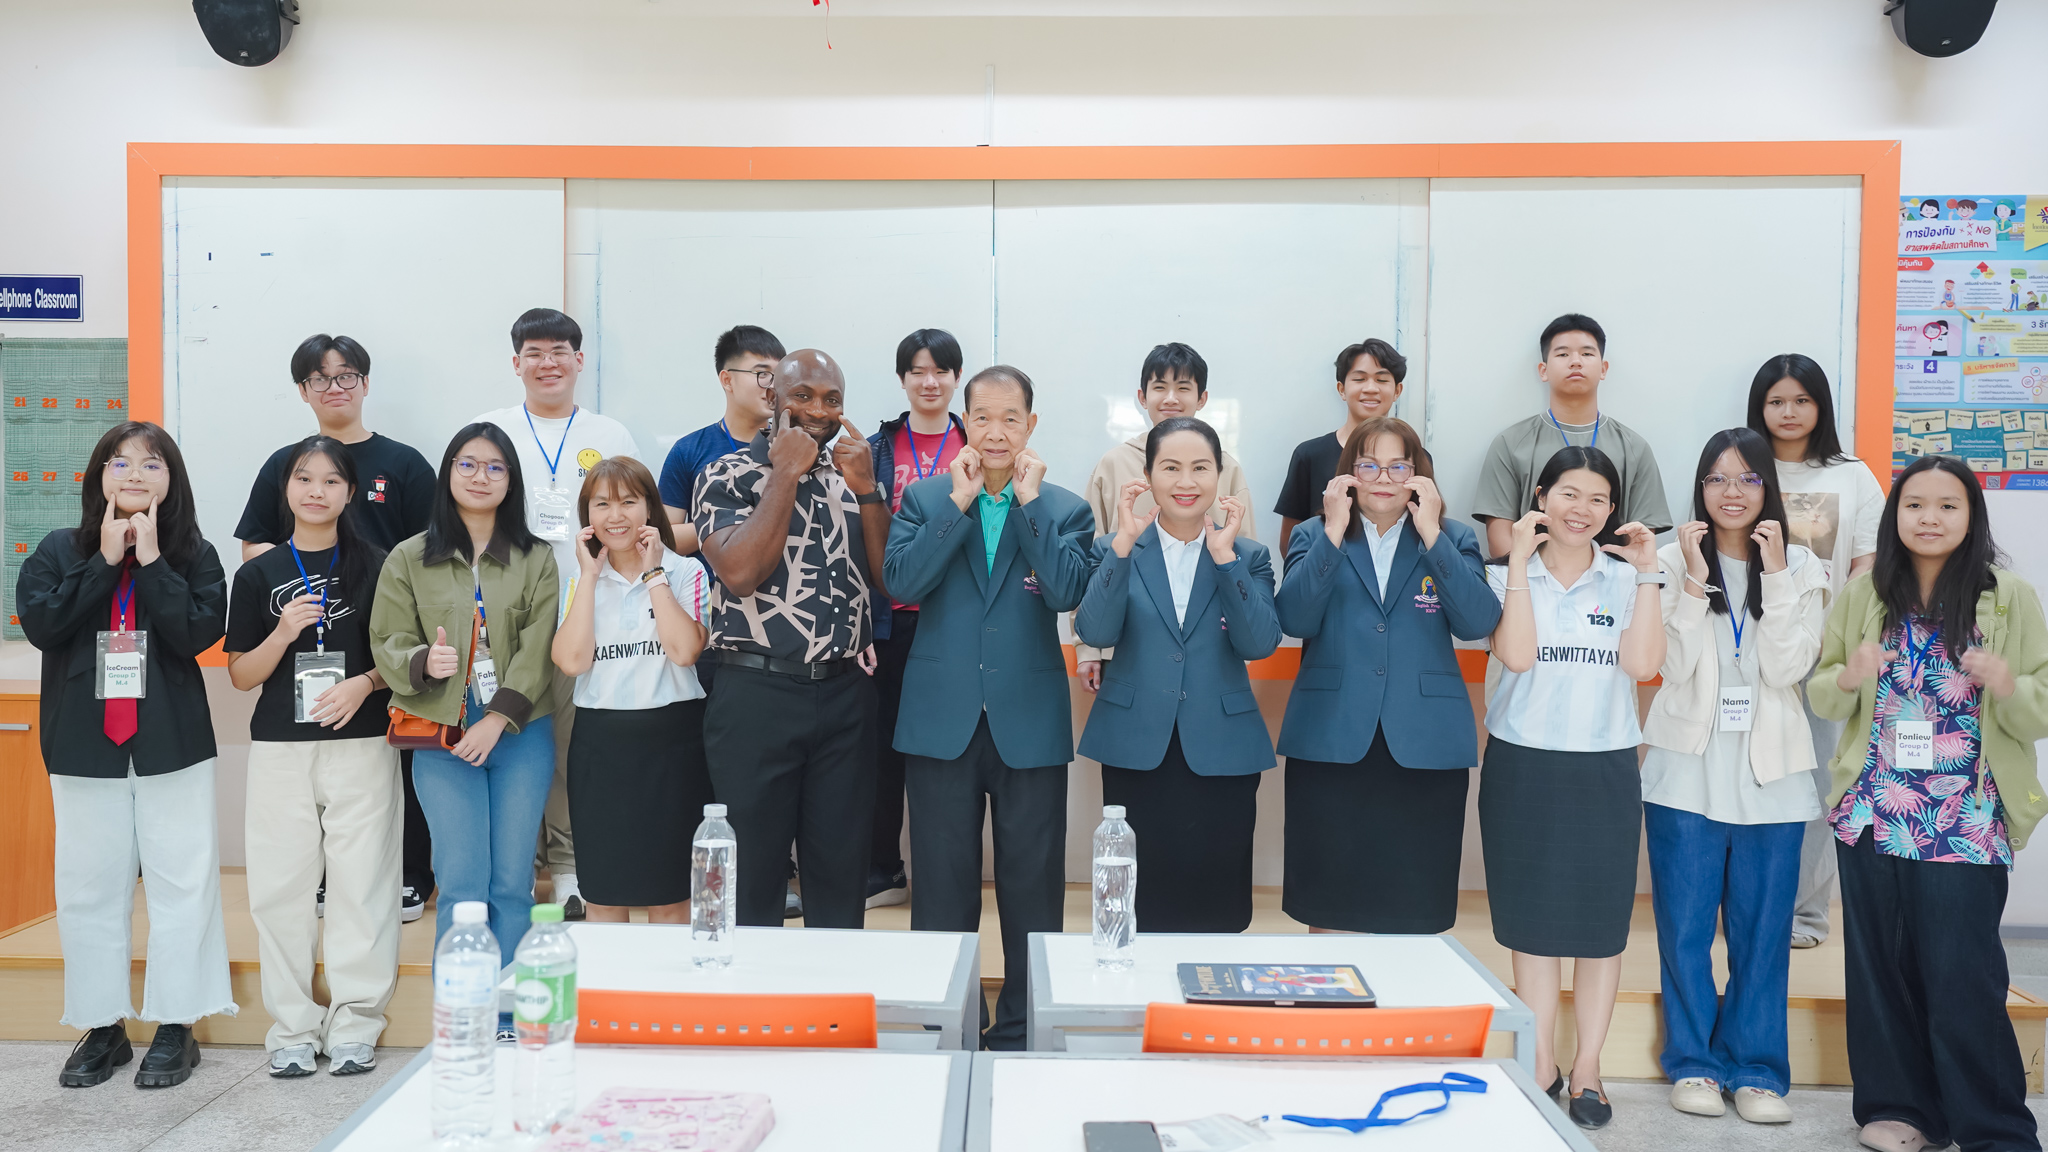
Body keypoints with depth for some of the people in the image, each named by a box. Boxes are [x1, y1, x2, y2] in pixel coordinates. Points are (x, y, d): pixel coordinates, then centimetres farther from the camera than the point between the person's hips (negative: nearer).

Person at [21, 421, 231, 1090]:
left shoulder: (195, 556, 2)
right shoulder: (59, 551, 6)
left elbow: (198, 632, -13)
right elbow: (39, 622, -9)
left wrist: (150, 559, -13)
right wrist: (106, 560, -11)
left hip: (172, 745, -1)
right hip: (84, 746, 2)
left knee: (180, 880, 1)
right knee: (90, 885, 8)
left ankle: (175, 1026, 12)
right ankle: (102, 1026, 21)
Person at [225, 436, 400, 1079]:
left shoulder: (376, 568, 5)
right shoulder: (259, 574, 7)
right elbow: (240, 674, 6)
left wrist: (364, 682, -12)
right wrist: (285, 631, -10)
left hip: (361, 743, -1)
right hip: (280, 748, 1)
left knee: (361, 881, -1)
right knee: (282, 884, 3)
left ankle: (354, 1023, 10)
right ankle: (293, 1026, 15)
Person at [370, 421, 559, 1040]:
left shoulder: (537, 559, 7)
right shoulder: (409, 560, 9)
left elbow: (537, 651, 0)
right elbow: (387, 644, 5)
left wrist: (496, 719, -9)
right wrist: (423, 662, -17)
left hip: (521, 735, 1)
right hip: (442, 739, 0)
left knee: (512, 882, 2)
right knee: (462, 883, -5)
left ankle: (505, 1021, 12)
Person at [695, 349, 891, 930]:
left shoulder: (855, 476, 12)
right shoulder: (729, 475, 0)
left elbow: (890, 580, 4)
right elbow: (739, 572, -17)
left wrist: (866, 489, -6)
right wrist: (787, 473, -11)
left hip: (845, 694, 4)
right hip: (757, 692, -3)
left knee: (842, 868, 10)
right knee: (751, 867, 6)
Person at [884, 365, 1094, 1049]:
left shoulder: (1064, 510, 4)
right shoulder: (926, 498, 6)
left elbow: (1068, 593, -14)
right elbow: (902, 581, -10)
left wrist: (1029, 502, -12)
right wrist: (960, 502, -12)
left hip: (1029, 724, 0)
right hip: (942, 719, 1)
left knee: (1032, 890, 7)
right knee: (942, 890, 9)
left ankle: (1023, 1032, 22)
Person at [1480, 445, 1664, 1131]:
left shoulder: (1624, 578, 5)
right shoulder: (1507, 575, 1)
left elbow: (1642, 664, -10)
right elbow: (1516, 655, -15)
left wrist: (1647, 575, -10)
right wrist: (1521, 561, -15)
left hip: (1604, 770, 1)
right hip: (1524, 767, -1)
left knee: (1601, 923, 6)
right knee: (1531, 920, 7)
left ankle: (1587, 1068, 20)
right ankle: (1539, 1067, 20)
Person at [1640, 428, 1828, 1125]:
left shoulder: (1801, 569, 5)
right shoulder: (1672, 560, -1)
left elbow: (1788, 667, -8)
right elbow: (1677, 665, -9)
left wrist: (1774, 574, -12)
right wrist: (1695, 578, -15)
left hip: (1770, 773, 1)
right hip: (1689, 769, -1)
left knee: (1763, 927, 7)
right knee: (1685, 925, 5)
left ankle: (1756, 1068, 19)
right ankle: (1694, 1062, 18)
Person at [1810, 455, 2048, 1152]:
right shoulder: (1865, 595, 7)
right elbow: (1821, 694, 12)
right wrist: (1846, 680, -9)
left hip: (1966, 826, -2)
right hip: (1872, 817, 3)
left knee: (1962, 977, -2)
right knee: (1880, 968, 9)